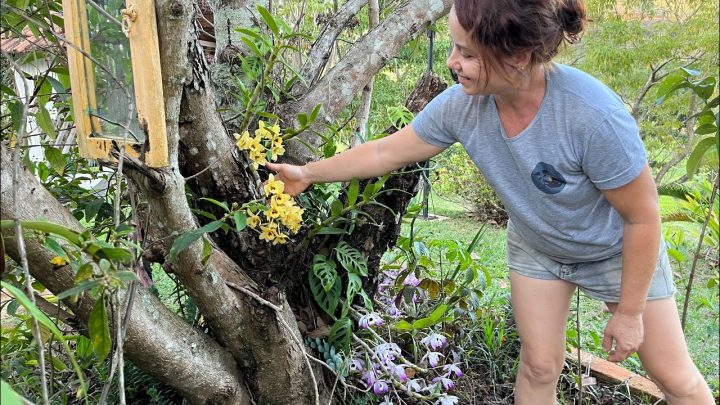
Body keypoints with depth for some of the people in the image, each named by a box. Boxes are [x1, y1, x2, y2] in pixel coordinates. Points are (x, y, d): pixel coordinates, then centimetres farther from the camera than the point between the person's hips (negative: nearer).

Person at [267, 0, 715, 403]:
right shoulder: (462, 105, -26)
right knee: (539, 367, 10)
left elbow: (643, 216, -25)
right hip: (535, 248, 3)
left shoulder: (592, 115, -39)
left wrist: (630, 310, -16)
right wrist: (309, 173, -4)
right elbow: (387, 152, -9)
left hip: (618, 250, -3)